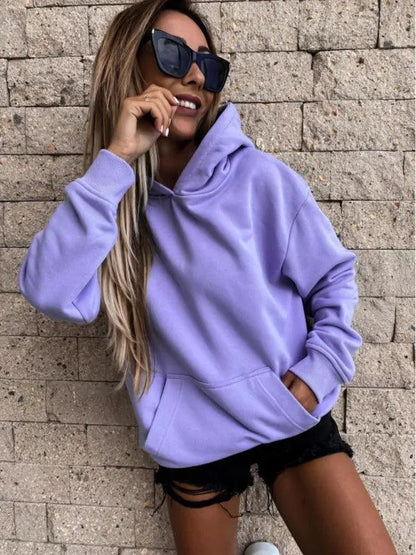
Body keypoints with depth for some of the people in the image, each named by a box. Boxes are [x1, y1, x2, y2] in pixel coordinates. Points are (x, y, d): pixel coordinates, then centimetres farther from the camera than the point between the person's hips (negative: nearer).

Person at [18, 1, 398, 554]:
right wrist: (114, 160, -23)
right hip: (190, 433, 2)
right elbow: (53, 295, -21)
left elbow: (333, 280, -2)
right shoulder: (114, 196, -5)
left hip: (289, 417, -1)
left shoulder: (260, 178, -11)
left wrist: (317, 375, -14)